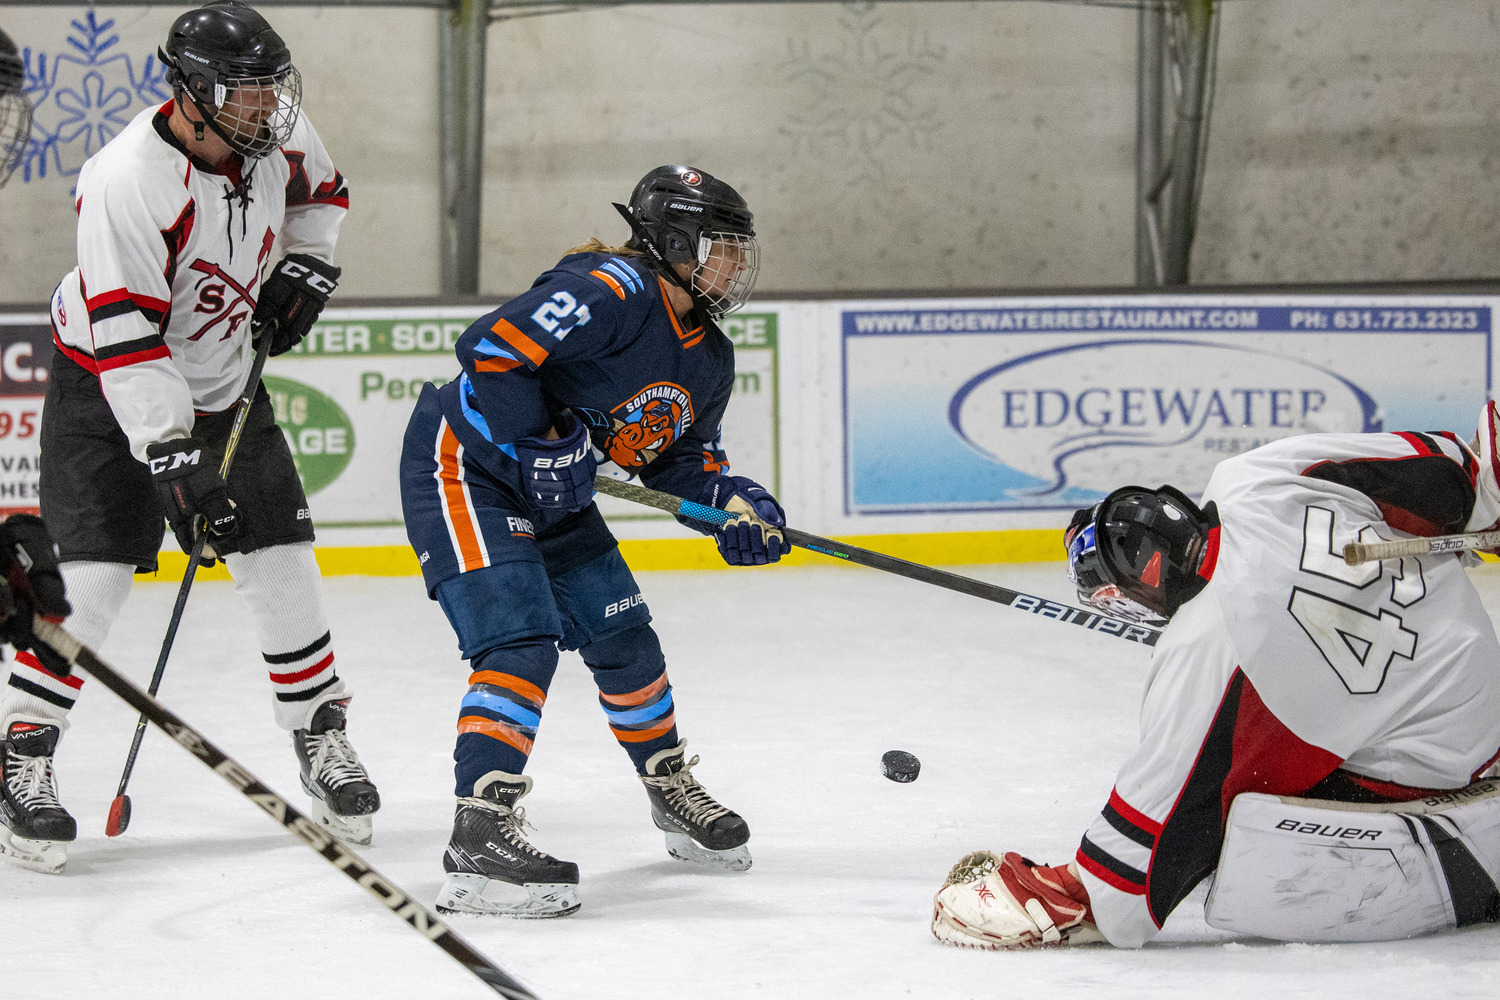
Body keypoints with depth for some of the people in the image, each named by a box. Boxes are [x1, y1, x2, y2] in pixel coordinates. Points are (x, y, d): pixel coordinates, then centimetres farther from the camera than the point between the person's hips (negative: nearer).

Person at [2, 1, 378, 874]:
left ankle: (323, 741, 14)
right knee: (95, 572, -14)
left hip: (223, 382, 6)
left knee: (281, 561, 1)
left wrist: (304, 268, -1)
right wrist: (174, 464, -36)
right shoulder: (130, 180, -31)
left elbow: (319, 190, 16)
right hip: (107, 387, -6)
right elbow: (127, 338, -33)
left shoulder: (274, 136, -11)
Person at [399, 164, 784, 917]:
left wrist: (736, 503, -4)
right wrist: (540, 445, -27)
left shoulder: (708, 358, 6)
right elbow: (489, 351, -31)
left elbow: (678, 457, 15)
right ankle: (479, 839, -28)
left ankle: (671, 788, 38)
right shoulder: (609, 291, -25)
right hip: (465, 466, -10)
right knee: (521, 644, -22)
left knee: (622, 635, 15)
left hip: (552, 493, 10)